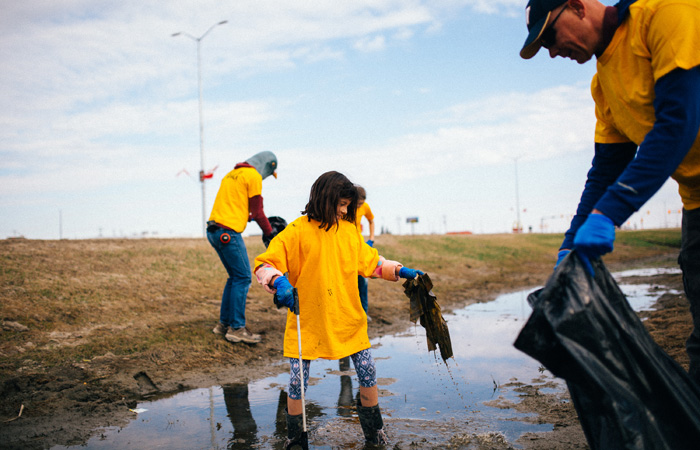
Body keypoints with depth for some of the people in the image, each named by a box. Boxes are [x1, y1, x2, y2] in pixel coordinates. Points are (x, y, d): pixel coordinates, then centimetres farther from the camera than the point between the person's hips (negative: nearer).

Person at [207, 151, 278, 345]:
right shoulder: (253, 176, -4)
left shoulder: (232, 174, 21)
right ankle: (236, 328, -2)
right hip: (228, 232, -9)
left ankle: (224, 323, 20)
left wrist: (247, 217, 26)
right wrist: (269, 233, 6)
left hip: (214, 230, 9)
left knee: (235, 277, 16)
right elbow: (257, 211, -4)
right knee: (242, 278, -4)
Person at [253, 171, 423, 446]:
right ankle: (294, 437, 29)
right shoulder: (297, 231, -10)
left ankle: (374, 432, 30)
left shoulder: (349, 229, 6)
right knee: (297, 381, 3)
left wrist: (399, 271, 6)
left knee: (368, 372, 7)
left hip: (348, 319, 4)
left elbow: (370, 261, 17)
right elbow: (263, 265, -13)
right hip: (307, 322, -4)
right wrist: (278, 281, -33)